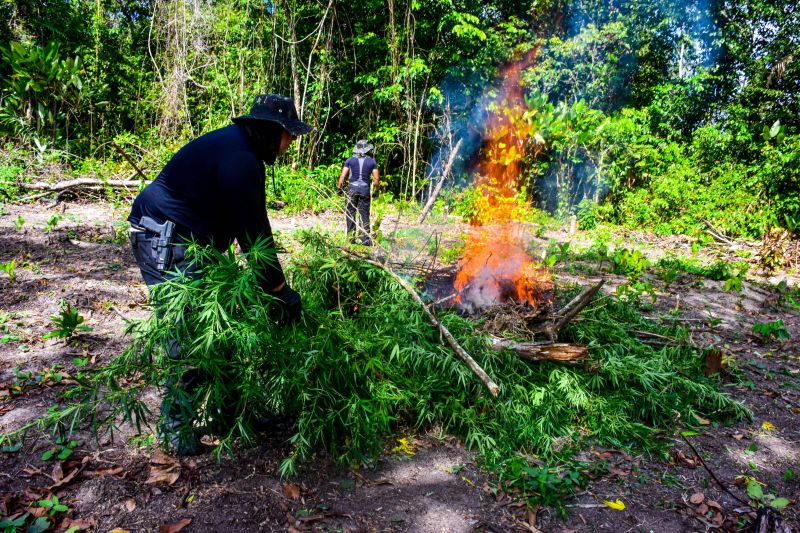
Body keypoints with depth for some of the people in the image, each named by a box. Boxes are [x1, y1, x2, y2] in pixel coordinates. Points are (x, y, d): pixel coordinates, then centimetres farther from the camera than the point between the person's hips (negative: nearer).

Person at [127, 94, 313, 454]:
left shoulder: (239, 148, 12)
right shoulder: (239, 158, -22)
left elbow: (253, 224, 14)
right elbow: (252, 231, -22)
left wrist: (271, 281, 13)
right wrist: (280, 289, -15)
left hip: (186, 241, 11)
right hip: (165, 242, -11)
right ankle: (174, 422, 4)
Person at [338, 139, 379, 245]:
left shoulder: (350, 160, 3)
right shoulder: (372, 161, 4)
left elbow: (342, 176, -1)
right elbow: (376, 179, 1)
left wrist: (339, 188, 9)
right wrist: (376, 191, 13)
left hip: (352, 188, 0)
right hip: (365, 189, 1)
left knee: (350, 213, 6)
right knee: (364, 214, 5)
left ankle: (351, 238, 3)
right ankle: (365, 239, 3)